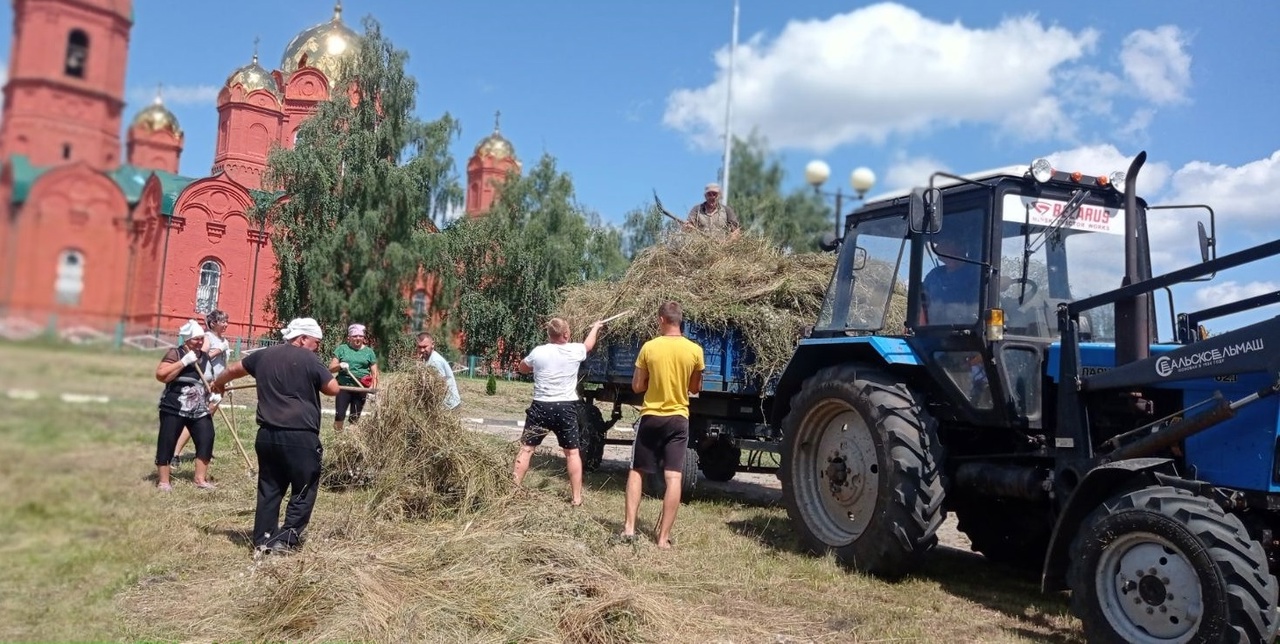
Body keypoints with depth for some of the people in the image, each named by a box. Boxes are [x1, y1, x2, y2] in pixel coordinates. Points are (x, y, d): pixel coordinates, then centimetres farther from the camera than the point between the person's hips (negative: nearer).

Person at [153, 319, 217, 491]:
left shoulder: (205, 357, 11)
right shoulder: (175, 353, -8)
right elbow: (160, 375, -21)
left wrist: (214, 394, 6)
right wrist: (184, 362, -23)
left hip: (199, 409, 6)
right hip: (174, 408, -6)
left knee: (206, 440, -1)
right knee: (167, 442, 1)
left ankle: (201, 479, 10)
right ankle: (163, 481, 12)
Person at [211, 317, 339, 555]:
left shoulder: (264, 355, 13)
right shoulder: (309, 360, -6)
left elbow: (234, 369, 29)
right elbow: (333, 389, -3)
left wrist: (218, 383, 49)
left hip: (267, 434, 6)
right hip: (300, 436, -6)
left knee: (269, 487, 16)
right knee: (304, 489, 5)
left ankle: (263, 539, 19)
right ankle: (287, 539, 0)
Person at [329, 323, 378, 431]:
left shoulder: (369, 351, 8)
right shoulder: (342, 349, 6)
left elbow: (374, 373, 7)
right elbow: (331, 368, 4)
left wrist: (373, 389, -7)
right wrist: (340, 365, -17)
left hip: (361, 388, 1)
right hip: (344, 387, -1)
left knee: (355, 418, 6)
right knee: (339, 415, -10)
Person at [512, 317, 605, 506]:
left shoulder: (538, 352, -6)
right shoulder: (575, 351, -4)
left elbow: (521, 368, 14)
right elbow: (588, 345, 22)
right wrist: (595, 328, 40)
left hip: (541, 407, -1)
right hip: (566, 408, 1)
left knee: (526, 449, 9)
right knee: (572, 452, 11)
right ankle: (576, 498, 13)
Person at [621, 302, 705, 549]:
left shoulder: (649, 348, -8)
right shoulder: (694, 350, -5)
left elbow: (637, 387, -2)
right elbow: (695, 388, 7)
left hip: (651, 417, 0)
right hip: (678, 419, 1)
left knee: (636, 471, 14)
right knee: (673, 477, 0)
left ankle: (629, 527, 8)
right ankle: (664, 537, 0)